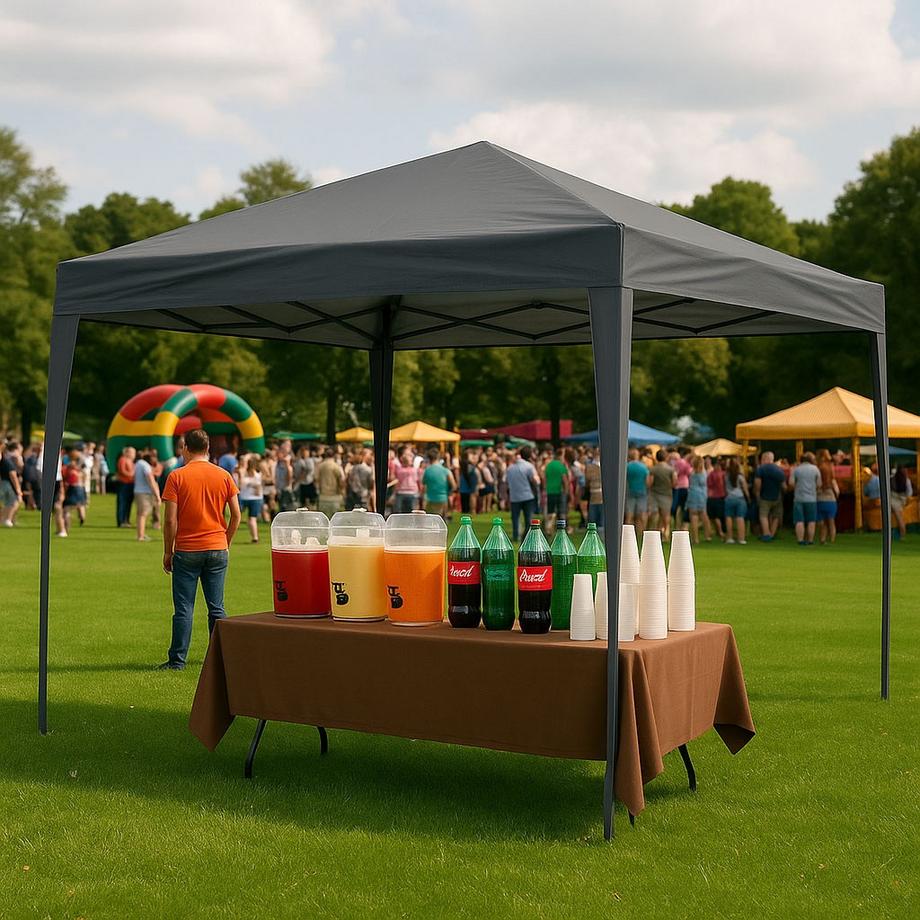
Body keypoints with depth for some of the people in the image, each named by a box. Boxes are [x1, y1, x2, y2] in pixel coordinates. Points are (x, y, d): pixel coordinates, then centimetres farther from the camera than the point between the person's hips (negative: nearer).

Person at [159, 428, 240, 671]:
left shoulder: (177, 476, -6)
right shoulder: (224, 476, 3)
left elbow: (170, 520, -9)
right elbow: (236, 515, 4)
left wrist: (167, 552, 0)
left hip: (186, 551, -3)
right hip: (217, 550, 3)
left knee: (184, 609, 2)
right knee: (217, 608, 9)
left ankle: (177, 660, 5)